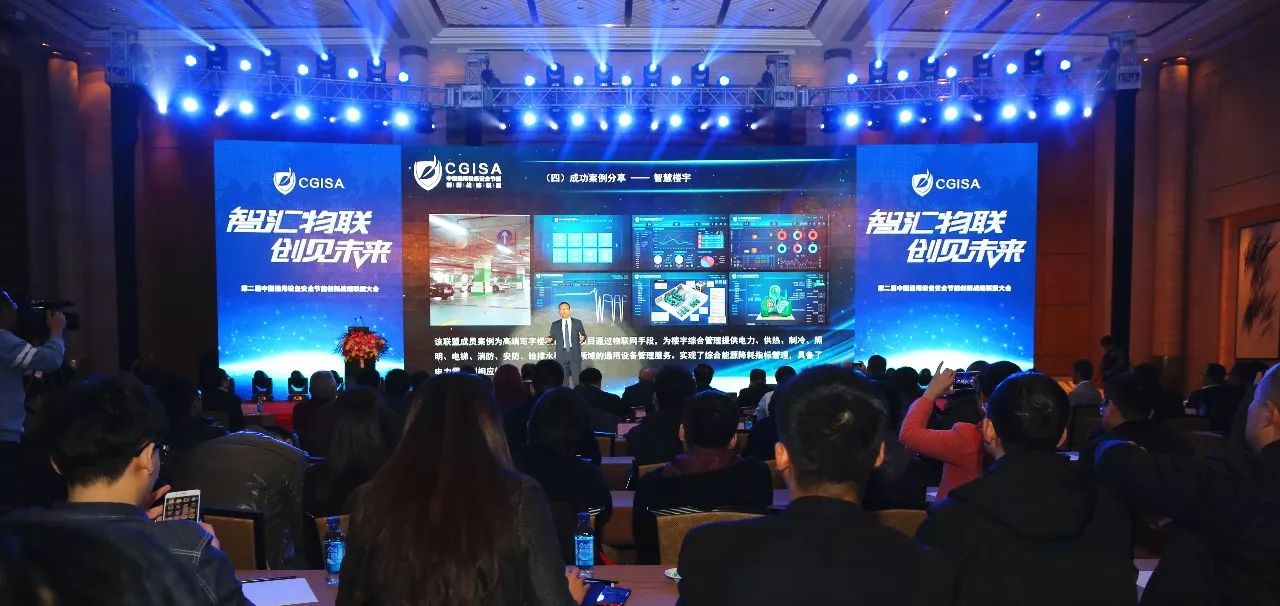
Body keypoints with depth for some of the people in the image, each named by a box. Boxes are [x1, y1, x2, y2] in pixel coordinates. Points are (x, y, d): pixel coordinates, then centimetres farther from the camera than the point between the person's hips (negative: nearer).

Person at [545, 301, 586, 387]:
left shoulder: (577, 322, 8)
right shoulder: (555, 325, 10)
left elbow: (583, 335, 7)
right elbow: (553, 338, 9)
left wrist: (582, 338, -15)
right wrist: (549, 340, -13)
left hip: (575, 354, -1)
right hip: (561, 355, 1)